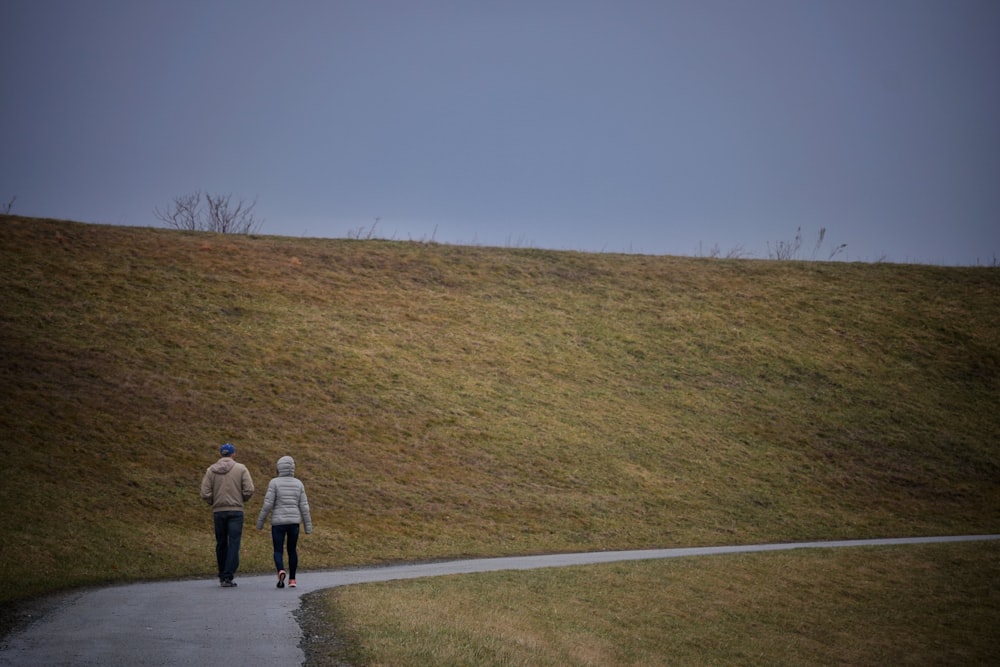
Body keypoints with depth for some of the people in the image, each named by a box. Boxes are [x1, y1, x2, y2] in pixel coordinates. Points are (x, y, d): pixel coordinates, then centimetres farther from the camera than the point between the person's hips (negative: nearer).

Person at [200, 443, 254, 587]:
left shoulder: (211, 470, 3)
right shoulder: (241, 469, 0)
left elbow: (205, 494, -4)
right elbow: (249, 490, -8)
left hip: (218, 511, 2)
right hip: (236, 510, -2)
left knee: (221, 544, 12)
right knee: (234, 544, -4)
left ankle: (222, 576, 19)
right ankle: (228, 577, -13)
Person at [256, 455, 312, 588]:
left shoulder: (274, 483, -6)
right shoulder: (298, 484, 4)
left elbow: (268, 504, -10)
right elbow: (304, 506, 2)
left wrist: (260, 522, -1)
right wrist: (308, 526, 7)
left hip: (278, 522, -3)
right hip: (294, 522, 3)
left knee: (278, 551, 2)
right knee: (292, 550, 17)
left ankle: (281, 572, -26)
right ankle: (292, 579, 16)